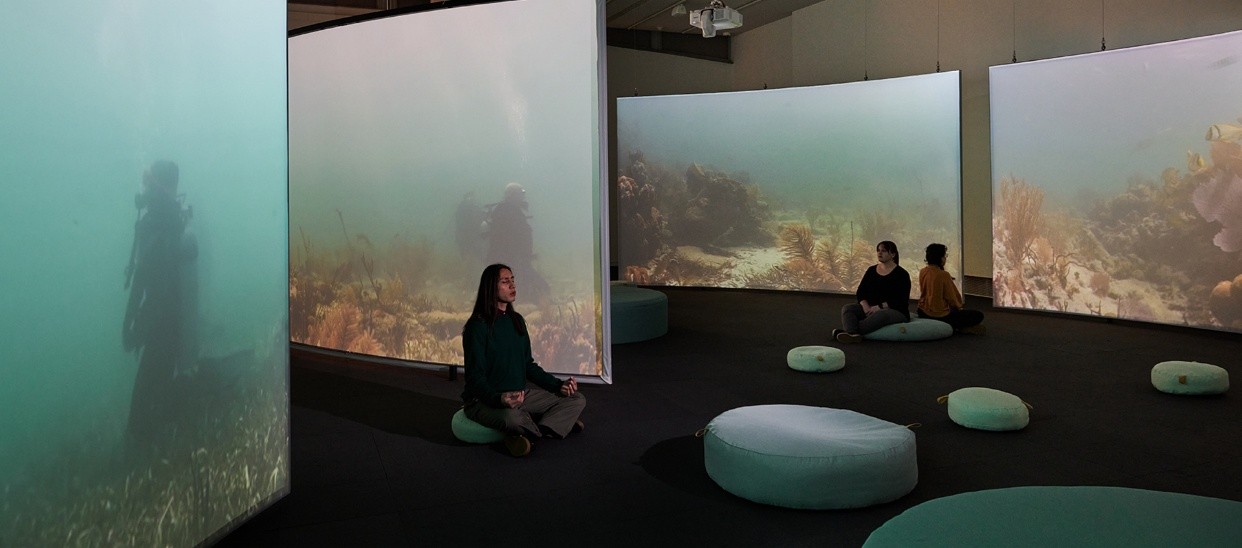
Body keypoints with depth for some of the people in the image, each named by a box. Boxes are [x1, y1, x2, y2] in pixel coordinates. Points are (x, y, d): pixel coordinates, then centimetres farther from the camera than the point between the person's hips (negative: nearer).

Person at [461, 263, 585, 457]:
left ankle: (524, 435, -18)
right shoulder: (478, 326, -14)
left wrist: (558, 385, 3)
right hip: (484, 400, -8)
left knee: (577, 399, -1)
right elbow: (475, 377, -17)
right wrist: (498, 398, -35)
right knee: (512, 417, -41)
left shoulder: (517, 320, 9)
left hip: (521, 394, 8)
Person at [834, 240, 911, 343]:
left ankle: (848, 330, -46)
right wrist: (865, 306, -15)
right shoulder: (872, 270, 12)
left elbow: (901, 300, -12)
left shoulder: (901, 274, -3)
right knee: (847, 308, -19)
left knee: (881, 314, -39)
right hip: (871, 308, 5)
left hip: (896, 311, -5)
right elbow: (860, 292, 6)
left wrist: (879, 307, -22)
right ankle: (852, 333, -49)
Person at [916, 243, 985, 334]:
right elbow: (952, 299, -8)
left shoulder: (922, 272, 0)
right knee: (978, 316, 2)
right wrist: (960, 304, 11)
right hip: (940, 317, -7)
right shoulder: (943, 275, -20)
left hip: (922, 314, 8)